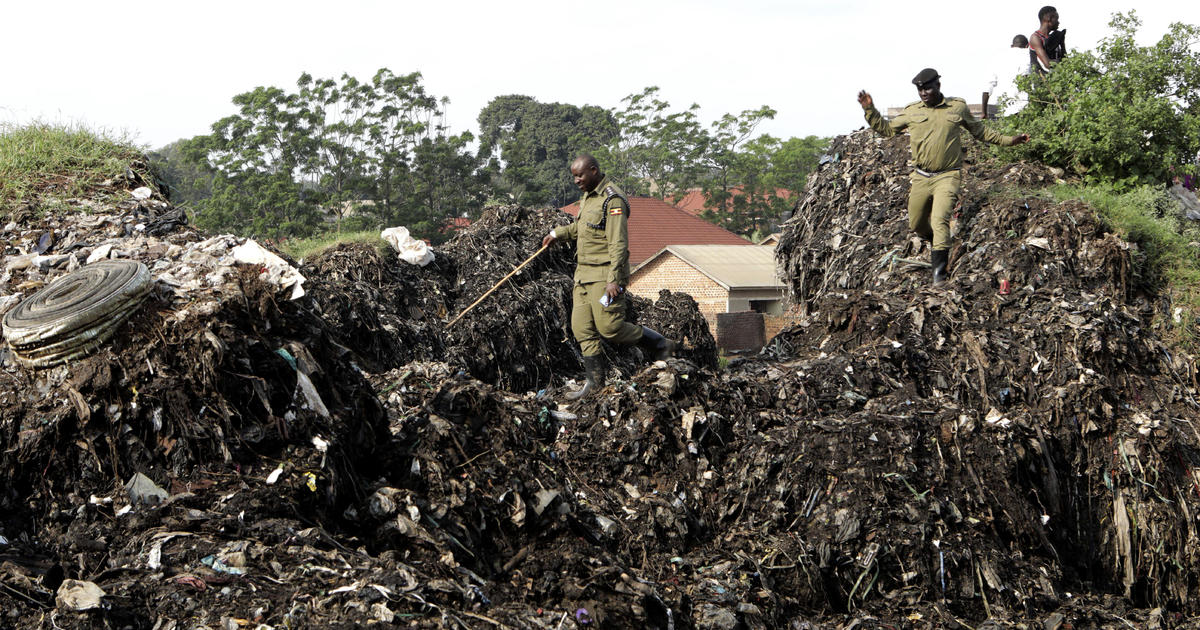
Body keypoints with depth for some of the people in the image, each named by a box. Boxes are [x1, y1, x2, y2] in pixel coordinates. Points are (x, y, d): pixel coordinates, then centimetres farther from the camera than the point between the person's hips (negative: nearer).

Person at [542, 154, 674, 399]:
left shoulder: (612, 200, -15)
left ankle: (660, 345, 7)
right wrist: (558, 233, 27)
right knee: (582, 329, 4)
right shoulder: (588, 195, 15)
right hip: (584, 273, 9)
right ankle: (595, 381, 10)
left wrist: (613, 279, -24)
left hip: (605, 274, -9)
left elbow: (619, 243, -20)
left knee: (609, 327, -11)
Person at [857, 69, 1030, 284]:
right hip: (921, 177, 3)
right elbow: (886, 129, 16)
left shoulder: (958, 108, 5)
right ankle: (938, 242, 42)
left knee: (940, 220, -21)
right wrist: (869, 110, 4)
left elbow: (980, 131, 19)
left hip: (948, 176, -3)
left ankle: (939, 272, -20)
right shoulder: (911, 112, 7)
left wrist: (1008, 140, 16)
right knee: (916, 224, 9)